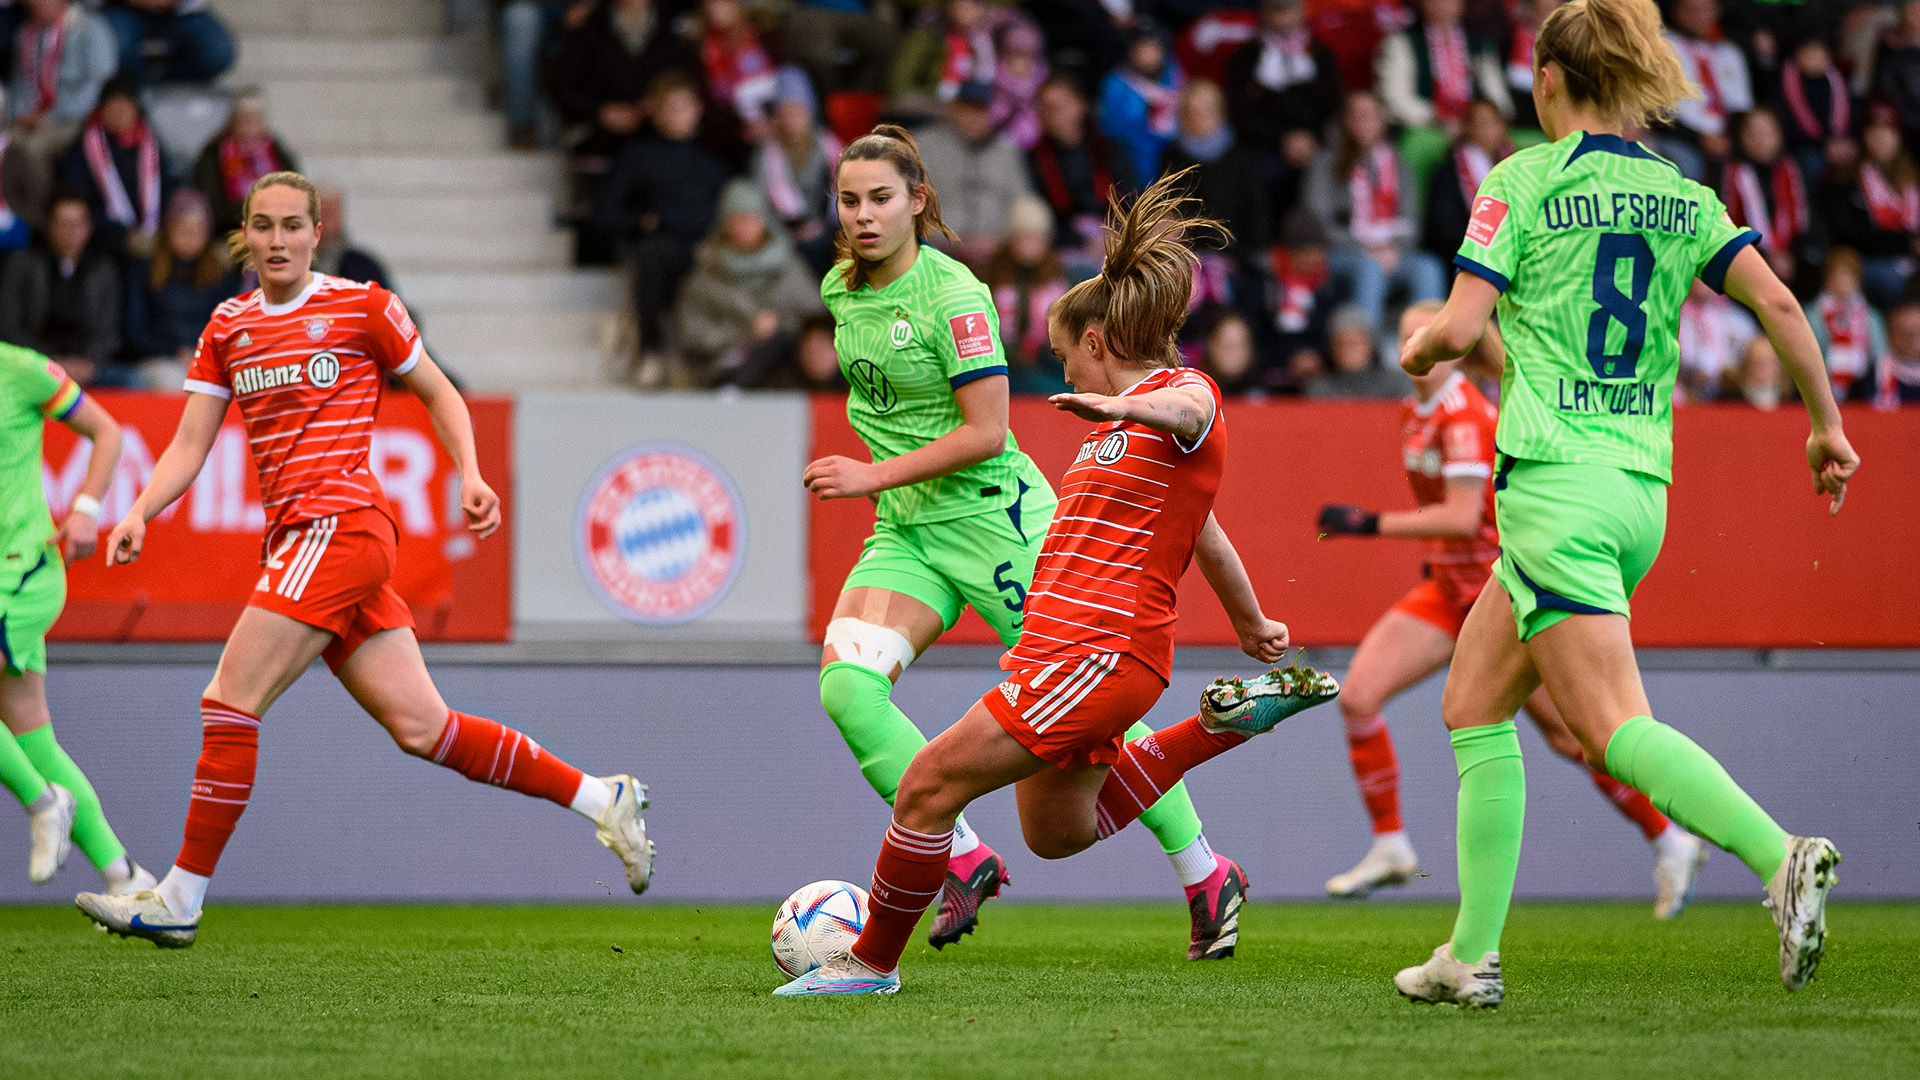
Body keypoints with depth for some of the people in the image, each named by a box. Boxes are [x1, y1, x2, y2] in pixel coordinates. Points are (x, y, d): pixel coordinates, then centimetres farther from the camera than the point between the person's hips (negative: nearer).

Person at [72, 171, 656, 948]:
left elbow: (439, 393, 10)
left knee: (231, 700, -13)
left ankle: (179, 901, -9)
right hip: (292, 535, 6)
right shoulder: (228, 328, 16)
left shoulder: (361, 306, 0)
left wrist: (470, 476, -5)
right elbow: (189, 446, 12)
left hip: (340, 522, -6)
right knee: (420, 725, 4)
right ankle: (600, 799, 14)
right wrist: (139, 514, -4)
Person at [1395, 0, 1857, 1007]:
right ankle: (1472, 954, 12)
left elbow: (1460, 325, -10)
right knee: (1472, 706, 15)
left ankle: (1783, 856, -34)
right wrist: (1827, 424, 10)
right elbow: (1775, 299, 2)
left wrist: (1419, 348, 13)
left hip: (1555, 480, -7)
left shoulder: (1524, 180, -3)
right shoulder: (1681, 195, 12)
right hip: (1643, 487, 7)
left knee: (1614, 725, -13)